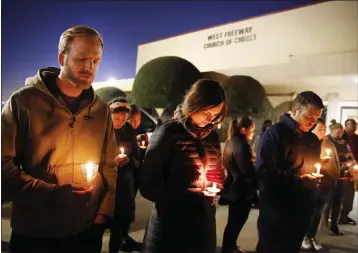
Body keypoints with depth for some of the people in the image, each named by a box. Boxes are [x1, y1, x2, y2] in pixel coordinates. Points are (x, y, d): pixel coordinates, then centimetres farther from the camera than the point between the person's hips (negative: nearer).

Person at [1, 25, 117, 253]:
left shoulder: (102, 110, 4)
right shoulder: (24, 101, -8)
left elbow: (108, 166, 8)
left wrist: (104, 213, 0)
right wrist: (52, 194, -20)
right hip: (33, 234, -3)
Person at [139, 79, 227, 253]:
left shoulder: (212, 136, 4)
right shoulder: (168, 133, -12)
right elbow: (148, 186, -11)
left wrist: (215, 188, -6)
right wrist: (192, 196, -16)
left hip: (205, 223, 5)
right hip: (170, 226, -5)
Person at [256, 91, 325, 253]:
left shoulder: (313, 140, 12)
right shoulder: (275, 133, -12)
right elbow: (264, 170, -21)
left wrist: (315, 178, 3)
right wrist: (297, 181, -24)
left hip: (303, 209, 7)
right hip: (276, 209, -7)